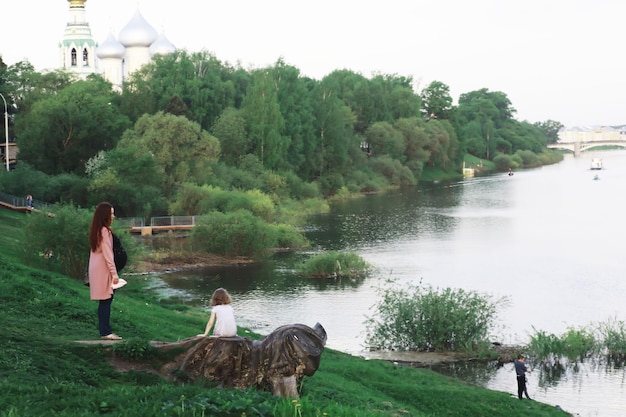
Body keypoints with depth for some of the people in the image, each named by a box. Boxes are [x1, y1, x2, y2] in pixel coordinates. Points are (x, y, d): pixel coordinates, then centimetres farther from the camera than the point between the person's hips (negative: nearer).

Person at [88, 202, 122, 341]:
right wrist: (114, 273, -18)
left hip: (97, 269, 9)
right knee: (106, 300, -8)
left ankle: (104, 330, 8)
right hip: (103, 270, -9)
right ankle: (106, 331, -9)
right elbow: (107, 253, -18)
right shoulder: (104, 231, -14)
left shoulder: (96, 230, 13)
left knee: (104, 301, 8)